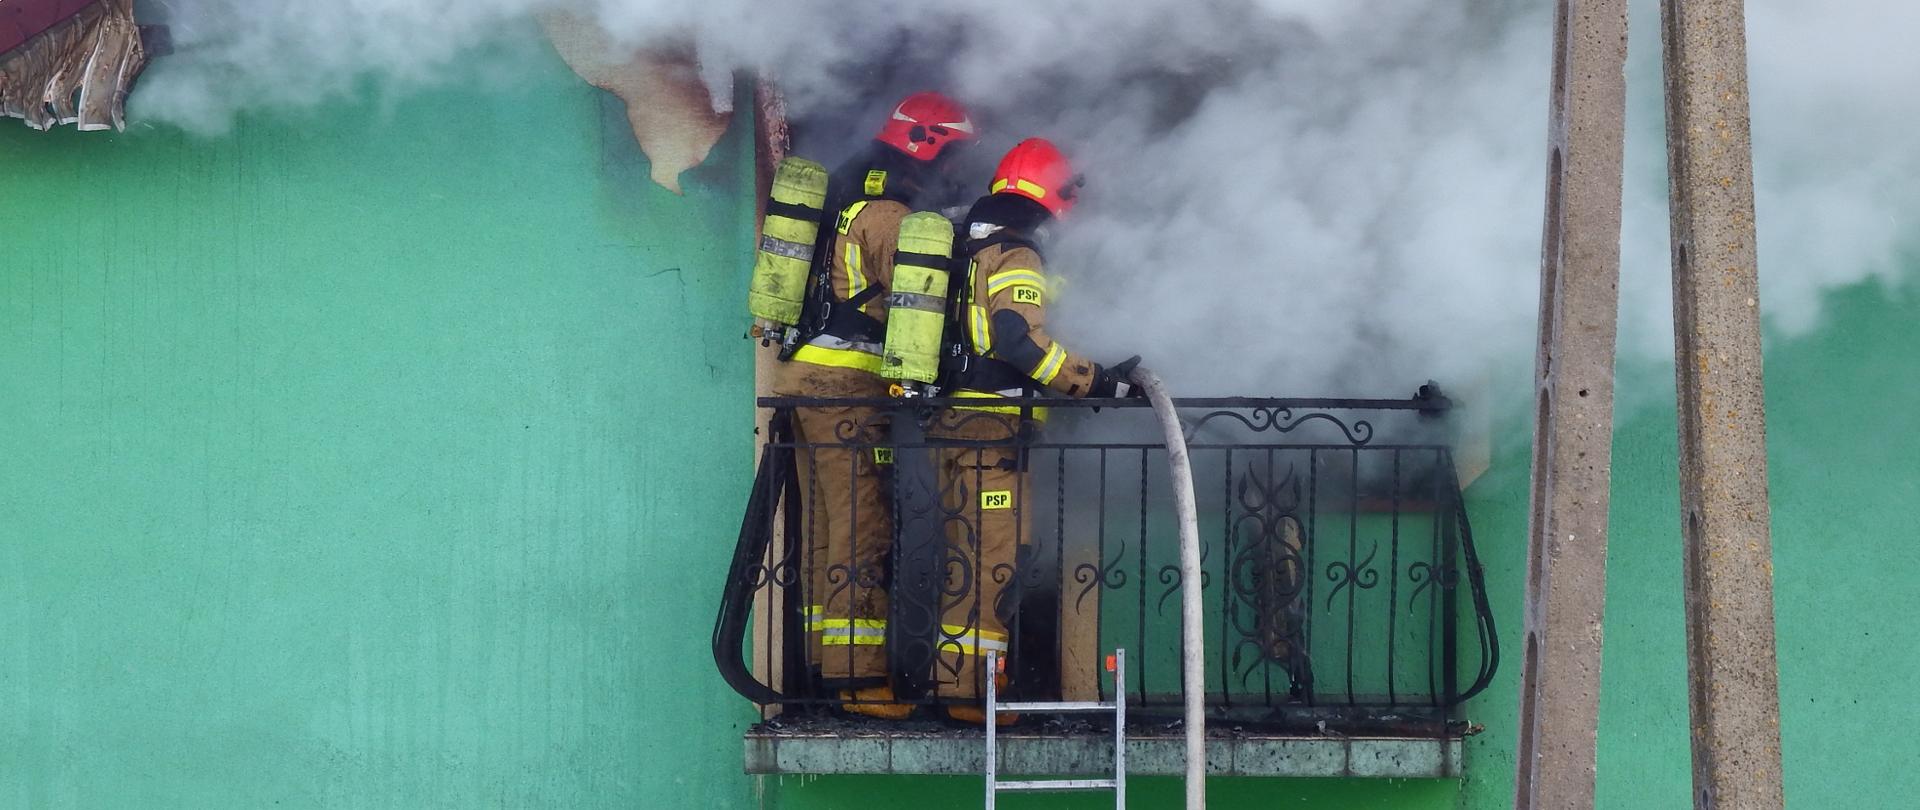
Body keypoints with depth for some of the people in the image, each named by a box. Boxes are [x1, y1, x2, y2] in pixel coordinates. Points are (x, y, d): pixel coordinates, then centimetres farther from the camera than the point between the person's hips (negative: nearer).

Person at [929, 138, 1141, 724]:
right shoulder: (1016, 257, -10)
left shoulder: (969, 250, 19)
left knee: (973, 558, 15)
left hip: (955, 424, 10)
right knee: (989, 559, -9)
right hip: (992, 431, -10)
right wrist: (1098, 383, -20)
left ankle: (960, 679, 20)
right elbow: (1022, 341, -23)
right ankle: (966, 690, -10)